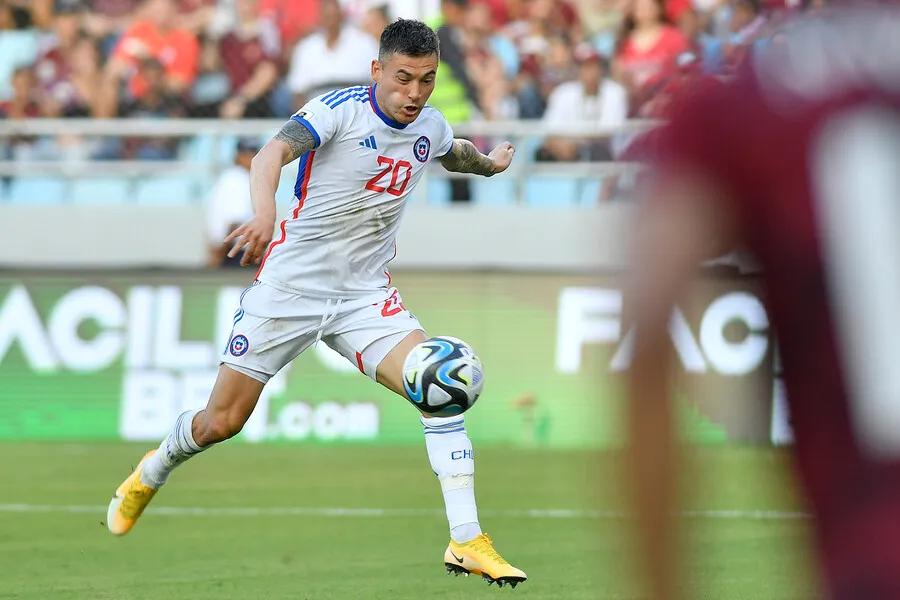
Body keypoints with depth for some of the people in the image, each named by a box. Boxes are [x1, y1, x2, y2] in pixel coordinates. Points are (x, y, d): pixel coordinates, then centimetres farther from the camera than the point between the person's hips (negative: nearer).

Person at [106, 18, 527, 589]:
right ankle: (149, 475, 36)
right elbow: (273, 154, -36)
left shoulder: (430, 127, 2)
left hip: (366, 296, 4)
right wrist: (265, 213, -55)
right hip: (290, 285, -4)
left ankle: (467, 542, -17)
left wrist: (489, 163, 49)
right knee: (222, 421, 2)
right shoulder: (340, 109, -17)